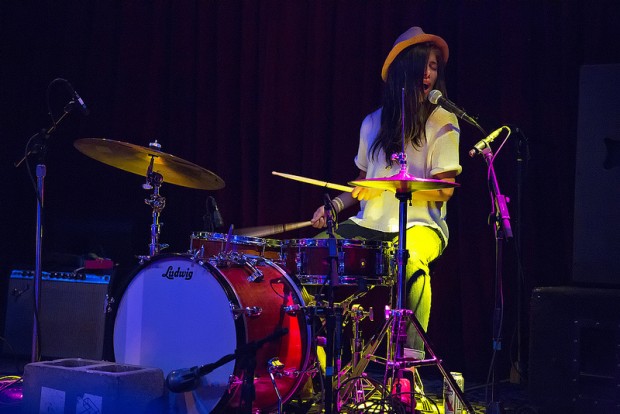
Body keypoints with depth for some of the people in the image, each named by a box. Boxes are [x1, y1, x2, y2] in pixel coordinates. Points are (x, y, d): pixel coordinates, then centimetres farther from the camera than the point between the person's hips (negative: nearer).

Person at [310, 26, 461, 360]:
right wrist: (335, 206, 6)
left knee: (411, 259, -39)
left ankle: (412, 357, -34)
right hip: (371, 223, 5)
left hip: (420, 223, -5)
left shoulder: (442, 122, 0)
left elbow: (445, 188, -8)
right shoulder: (374, 122, 14)